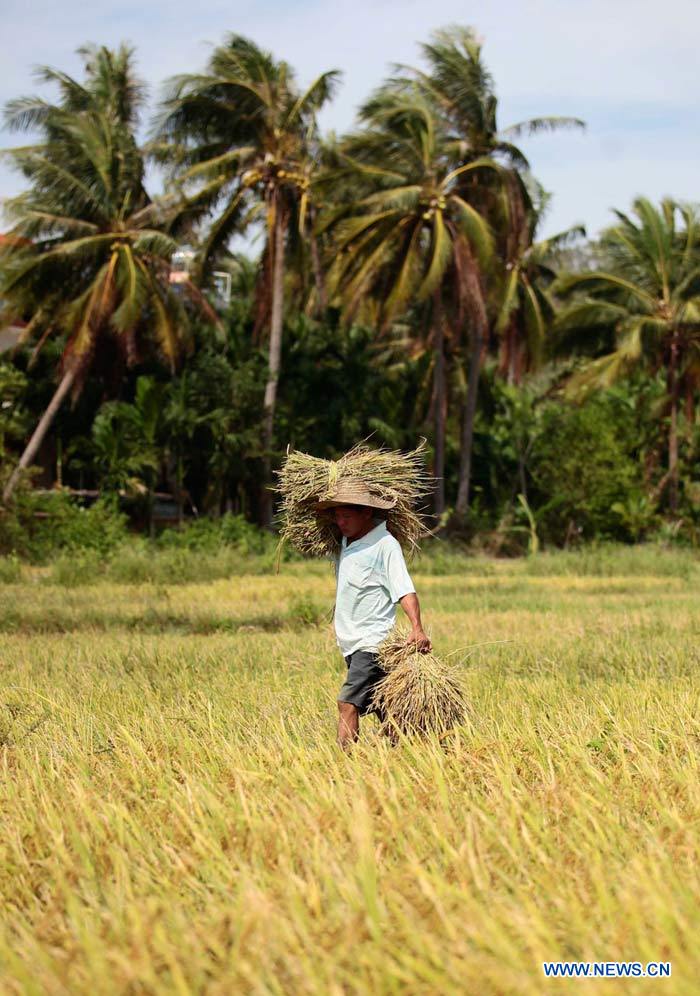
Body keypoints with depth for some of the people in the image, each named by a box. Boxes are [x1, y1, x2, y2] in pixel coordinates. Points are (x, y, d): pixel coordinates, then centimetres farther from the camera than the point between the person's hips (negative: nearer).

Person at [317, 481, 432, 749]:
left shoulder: (385, 545, -11)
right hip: (351, 643, 8)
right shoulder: (346, 541, 12)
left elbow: (404, 590, -19)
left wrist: (417, 628, -31)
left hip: (372, 641, -8)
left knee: (348, 703, -20)